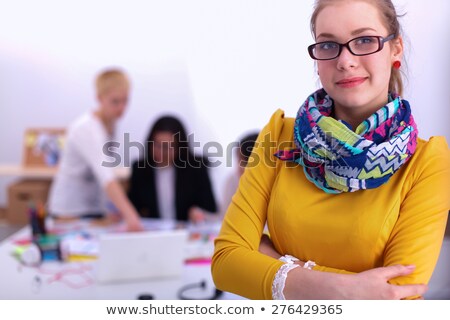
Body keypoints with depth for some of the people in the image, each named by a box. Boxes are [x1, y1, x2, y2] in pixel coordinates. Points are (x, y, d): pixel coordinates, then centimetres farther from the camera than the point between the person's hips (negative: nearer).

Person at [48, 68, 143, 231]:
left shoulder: (110, 122, -1)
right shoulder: (86, 129, -26)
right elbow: (106, 176, -40)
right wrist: (129, 215, -50)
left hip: (95, 206, 7)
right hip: (72, 211, -7)